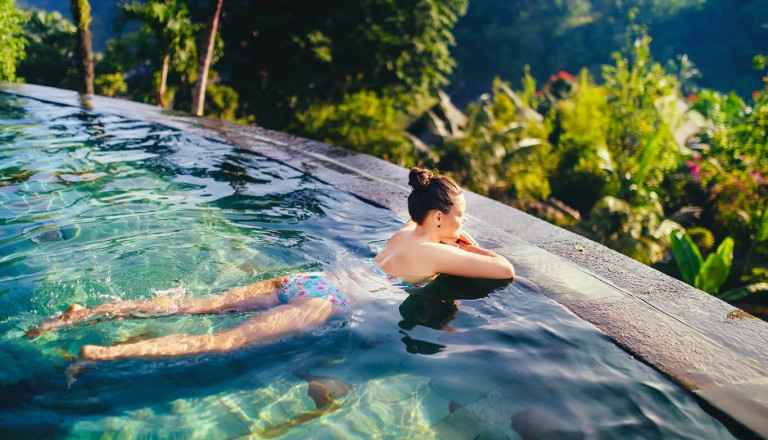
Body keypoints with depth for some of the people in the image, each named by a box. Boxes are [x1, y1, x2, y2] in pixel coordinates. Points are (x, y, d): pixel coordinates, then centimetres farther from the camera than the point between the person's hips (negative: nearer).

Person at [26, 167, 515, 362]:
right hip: (329, 300, -7)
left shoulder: (405, 232, 21)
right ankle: (105, 353, -25)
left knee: (194, 305, 1)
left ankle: (88, 313, -2)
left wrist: (457, 244, 36)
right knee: (222, 341, -17)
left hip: (303, 281, 7)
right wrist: (475, 249, 17)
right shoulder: (439, 253, -1)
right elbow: (506, 271, 0)